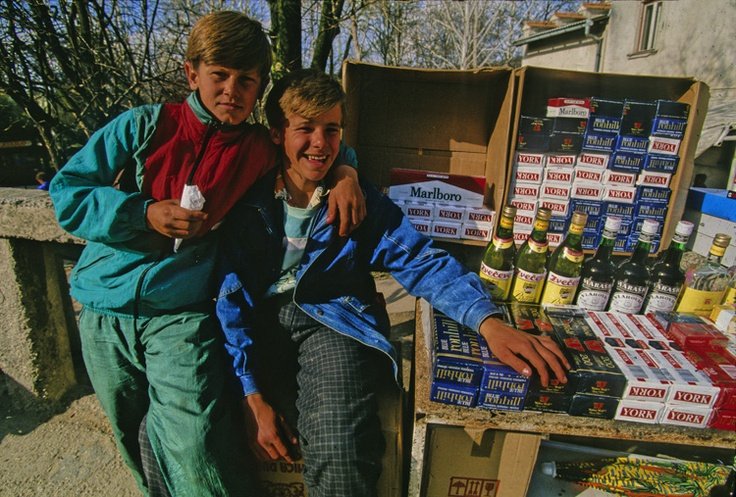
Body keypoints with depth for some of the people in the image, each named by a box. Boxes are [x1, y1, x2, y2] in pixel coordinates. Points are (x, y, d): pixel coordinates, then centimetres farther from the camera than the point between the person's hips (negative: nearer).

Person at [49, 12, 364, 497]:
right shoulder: (143, 126, -2)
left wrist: (346, 171, -5)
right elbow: (67, 192, 0)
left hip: (181, 316, -2)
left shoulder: (263, 150, 0)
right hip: (104, 315, 3)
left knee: (195, 456, -13)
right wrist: (143, 214, -16)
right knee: (136, 443, 20)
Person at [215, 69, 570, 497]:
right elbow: (230, 295, -3)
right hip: (260, 322, 2)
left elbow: (425, 264, -3)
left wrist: (488, 321, -22)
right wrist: (251, 395, -13)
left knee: (339, 451, -25)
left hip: (330, 319, -1)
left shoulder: (363, 203, 4)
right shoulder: (247, 201, 2)